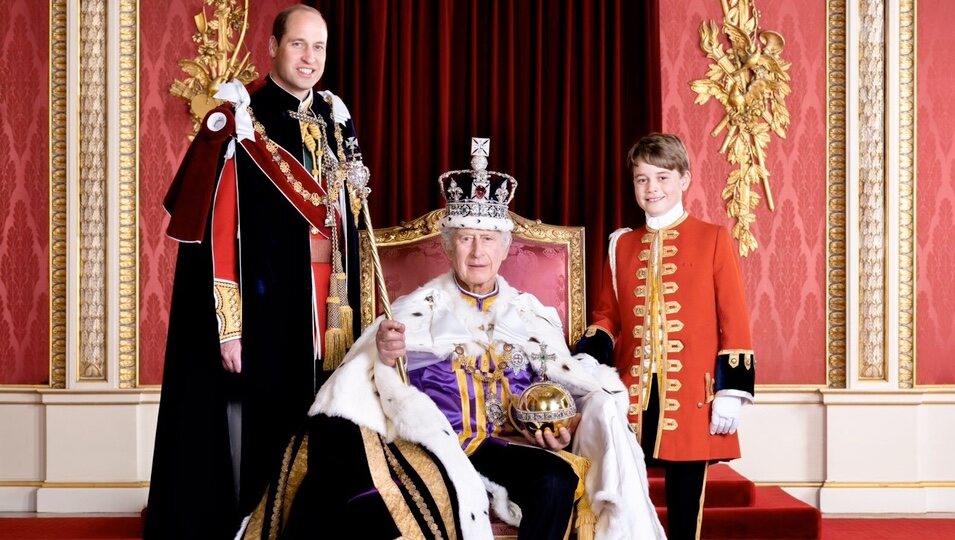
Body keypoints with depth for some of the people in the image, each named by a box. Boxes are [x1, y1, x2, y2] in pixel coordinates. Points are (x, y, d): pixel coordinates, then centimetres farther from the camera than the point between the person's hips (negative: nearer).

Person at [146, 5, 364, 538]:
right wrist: (227, 325, -18)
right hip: (261, 305, -6)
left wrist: (352, 314, 13)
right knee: (250, 439, 1)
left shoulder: (336, 122, 12)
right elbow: (214, 229, -13)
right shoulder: (240, 119, -8)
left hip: (326, 310, 6)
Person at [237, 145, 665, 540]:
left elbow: (567, 379, 10)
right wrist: (384, 357, -22)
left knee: (558, 480, -31)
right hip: (430, 441, -2)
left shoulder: (531, 314, 18)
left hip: (506, 447, 3)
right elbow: (368, 381, 2)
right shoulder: (420, 306, 13)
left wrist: (569, 425, -12)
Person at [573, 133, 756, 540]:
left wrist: (731, 390, -8)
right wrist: (585, 364, -4)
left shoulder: (712, 239, 2)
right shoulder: (621, 245, 12)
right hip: (632, 395, 3)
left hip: (691, 396, -3)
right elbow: (607, 315, 14)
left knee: (685, 503, 5)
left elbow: (734, 321, -1)